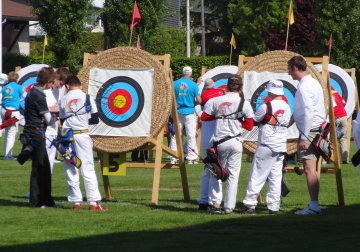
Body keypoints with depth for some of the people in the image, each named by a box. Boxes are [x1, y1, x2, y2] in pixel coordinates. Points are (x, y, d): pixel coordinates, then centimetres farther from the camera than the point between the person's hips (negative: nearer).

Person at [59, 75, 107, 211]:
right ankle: (94, 201, -6)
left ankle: (76, 201, 5)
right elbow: (95, 119, 1)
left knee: (71, 170, 7)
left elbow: (62, 121, 6)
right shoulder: (87, 98, -1)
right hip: (82, 135, -2)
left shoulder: (64, 100, 5)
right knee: (88, 169, -1)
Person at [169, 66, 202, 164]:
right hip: (189, 112, -2)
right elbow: (199, 101, -8)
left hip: (177, 113, 3)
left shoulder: (175, 84, 1)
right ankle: (191, 158, 1)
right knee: (191, 136, 3)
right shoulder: (193, 85, -6)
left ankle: (173, 158, 7)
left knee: (175, 135, 7)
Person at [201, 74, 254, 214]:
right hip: (236, 142, -1)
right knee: (233, 175, 6)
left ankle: (215, 204, 5)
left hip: (220, 142, 1)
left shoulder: (216, 101, -1)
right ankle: (229, 207, 3)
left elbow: (204, 117, 8)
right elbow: (249, 125, 2)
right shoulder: (244, 103, -2)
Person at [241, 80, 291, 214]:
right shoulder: (287, 108, 7)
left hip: (266, 145, -6)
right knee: (275, 177, 6)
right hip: (281, 147, 6)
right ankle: (273, 207, 3)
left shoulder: (266, 107, -11)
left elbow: (252, 121, -2)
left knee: (257, 176, -1)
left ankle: (249, 204, -3)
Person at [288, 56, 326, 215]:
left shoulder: (304, 87, -14)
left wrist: (303, 137, -21)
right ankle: (314, 204, 14)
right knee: (313, 169, 12)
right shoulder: (314, 83, 15)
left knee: (309, 169, -11)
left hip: (309, 130, -10)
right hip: (318, 129, 10)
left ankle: (314, 205, -15)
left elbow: (307, 113, -21)